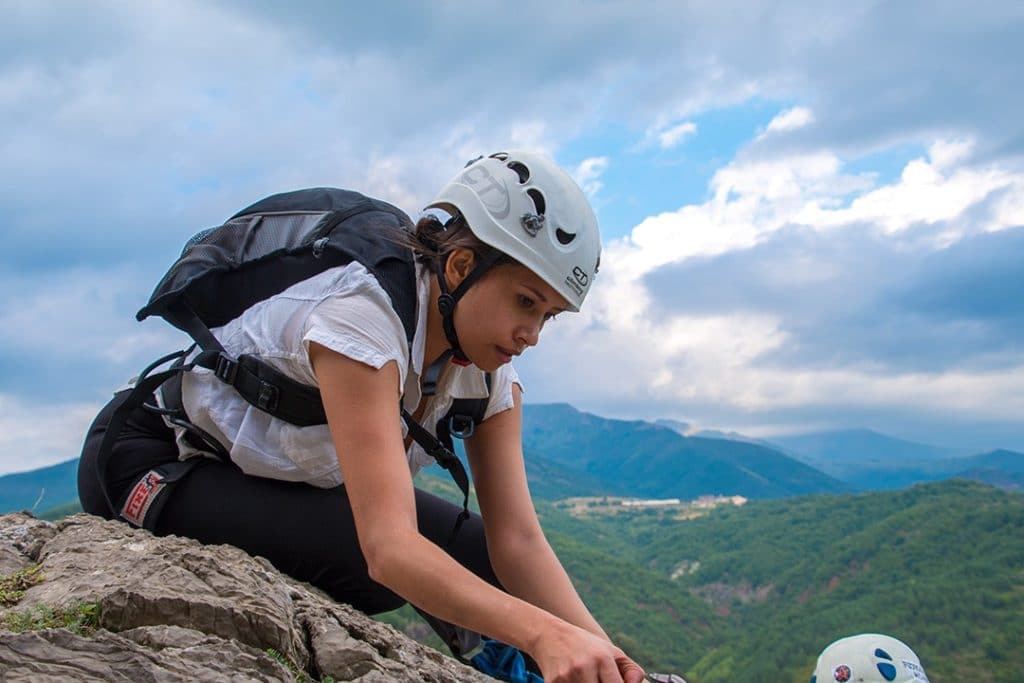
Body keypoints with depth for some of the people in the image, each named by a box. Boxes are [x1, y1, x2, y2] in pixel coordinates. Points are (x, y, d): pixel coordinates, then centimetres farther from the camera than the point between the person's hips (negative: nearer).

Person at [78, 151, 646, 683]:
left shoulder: (486, 369, -12)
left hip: (284, 481, 6)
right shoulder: (360, 314, -34)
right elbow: (390, 547, -43)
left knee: (482, 562, -10)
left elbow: (517, 539, -19)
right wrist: (542, 632, -53)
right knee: (377, 567, -30)